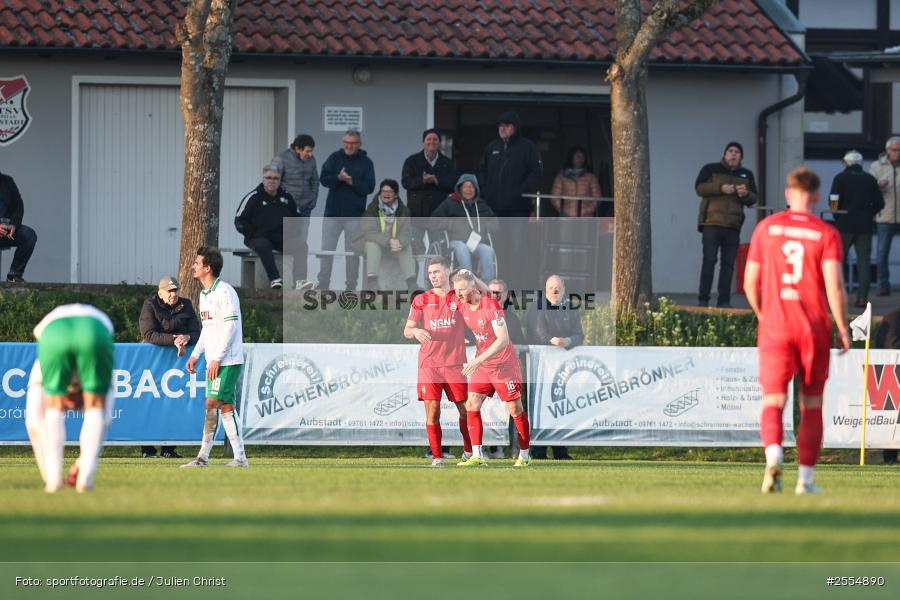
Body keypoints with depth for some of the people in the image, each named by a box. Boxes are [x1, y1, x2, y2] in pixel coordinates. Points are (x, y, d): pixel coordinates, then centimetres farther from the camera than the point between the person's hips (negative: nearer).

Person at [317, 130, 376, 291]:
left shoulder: (366, 162, 1)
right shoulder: (335, 158, 4)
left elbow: (369, 187, -7)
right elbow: (324, 179, -4)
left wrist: (351, 182, -18)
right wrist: (338, 178, -22)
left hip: (355, 215, -1)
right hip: (332, 213, 1)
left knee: (353, 253, 4)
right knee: (326, 250, 2)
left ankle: (351, 287, 11)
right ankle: (323, 285, 10)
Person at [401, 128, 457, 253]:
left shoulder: (447, 163, 12)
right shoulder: (412, 161, 10)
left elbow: (453, 183, 0)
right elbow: (406, 182, -3)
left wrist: (437, 181, -16)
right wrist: (422, 181, -19)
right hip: (418, 211, -1)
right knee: (418, 246, -5)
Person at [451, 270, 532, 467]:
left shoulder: (491, 306, -22)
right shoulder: (463, 306, -2)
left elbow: (503, 340, -26)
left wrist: (479, 360, -30)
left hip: (504, 364, -6)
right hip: (481, 364, 6)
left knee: (515, 408, 0)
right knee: (472, 404, -7)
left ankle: (524, 456, 12)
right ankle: (477, 456, -8)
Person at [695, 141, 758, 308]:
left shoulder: (746, 175, 18)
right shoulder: (711, 169, 7)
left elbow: (753, 199, 15)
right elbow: (699, 187, -6)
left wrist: (746, 194, -9)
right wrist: (720, 188, -17)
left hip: (733, 226, 4)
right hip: (712, 223, -4)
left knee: (728, 263, 1)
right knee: (709, 260, -10)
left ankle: (724, 301, 3)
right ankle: (703, 299, -8)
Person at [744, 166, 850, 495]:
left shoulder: (766, 228, 5)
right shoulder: (826, 233, -2)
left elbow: (750, 284, 7)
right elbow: (834, 286, -11)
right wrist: (843, 329, -1)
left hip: (775, 326, 1)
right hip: (815, 326, -1)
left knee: (772, 400, -3)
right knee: (812, 405, 11)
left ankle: (773, 454, -32)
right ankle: (806, 478, 10)